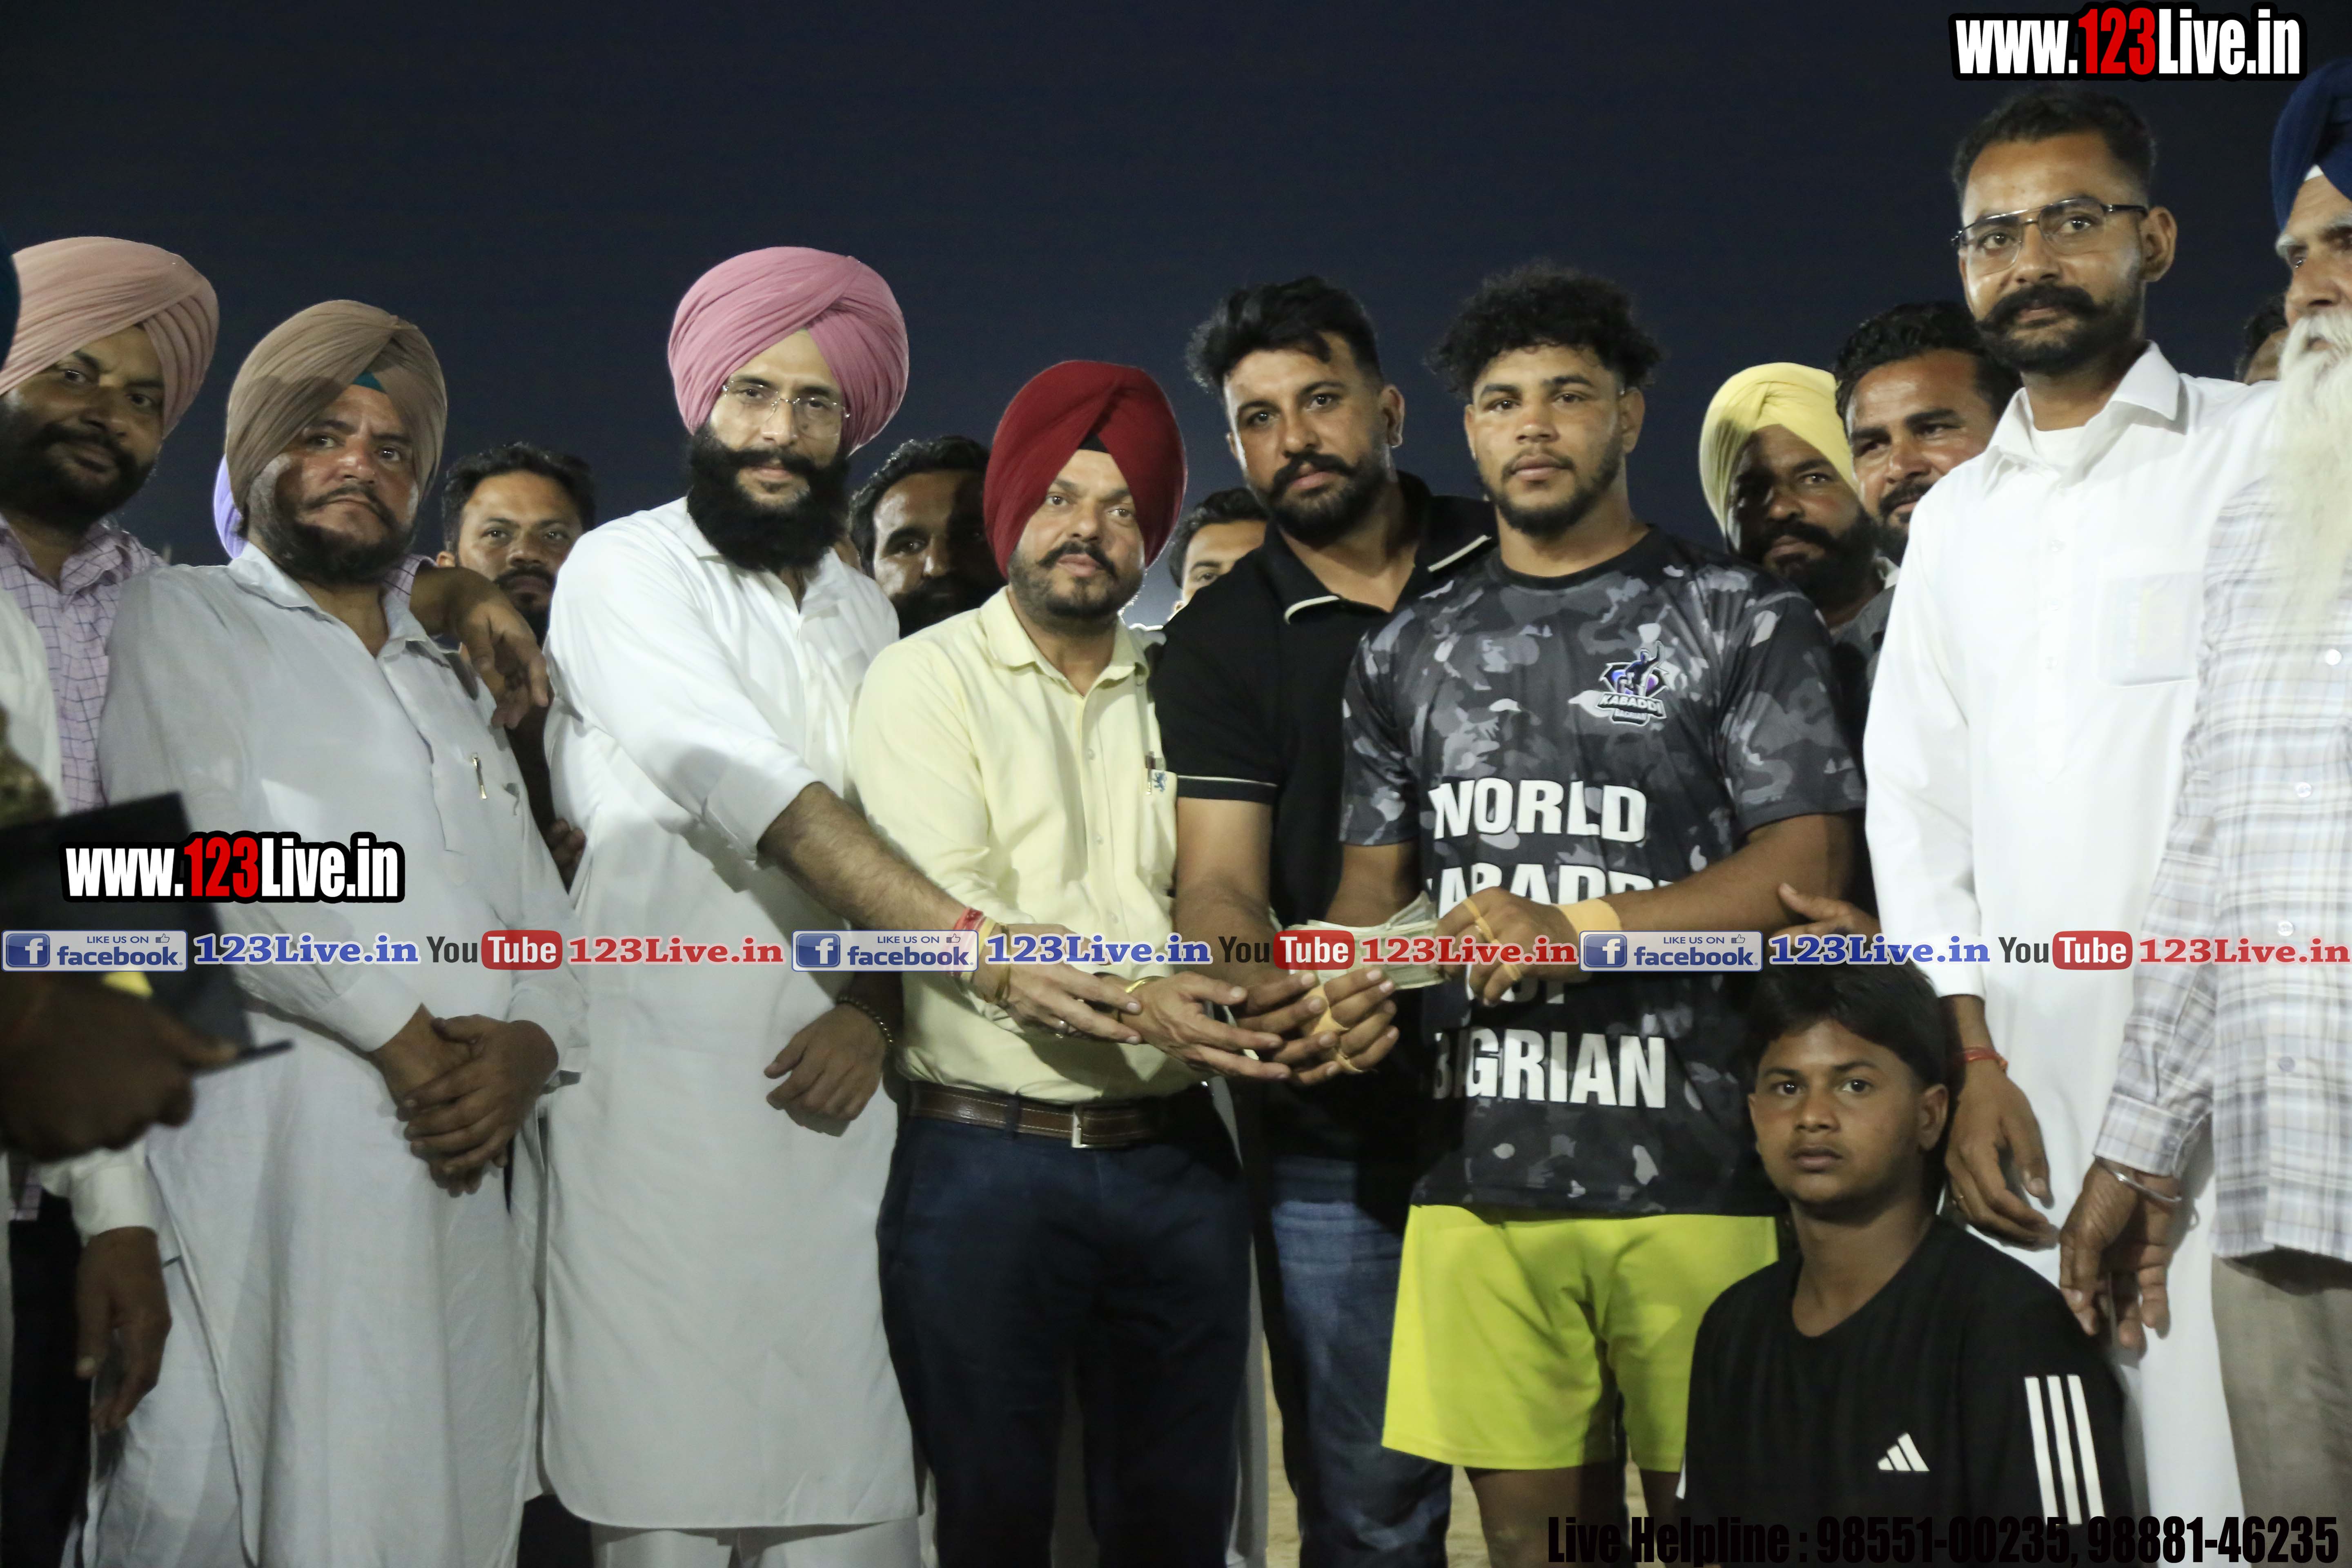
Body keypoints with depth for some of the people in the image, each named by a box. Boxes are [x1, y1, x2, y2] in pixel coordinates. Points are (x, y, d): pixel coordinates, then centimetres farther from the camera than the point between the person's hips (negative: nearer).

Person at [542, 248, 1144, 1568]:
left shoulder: (867, 613, 18)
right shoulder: (628, 571, 1)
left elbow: (898, 844, 13)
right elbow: (754, 793, -14)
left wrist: (876, 1011, -7)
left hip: (828, 1105, 4)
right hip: (661, 1102, -4)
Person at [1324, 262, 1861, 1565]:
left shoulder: (1744, 621, 5)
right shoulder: (1409, 652, 16)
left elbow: (1806, 865, -4)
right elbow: (1373, 879, 14)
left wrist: (1584, 926, -16)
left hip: (1697, 1170, -3)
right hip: (1483, 1169, 3)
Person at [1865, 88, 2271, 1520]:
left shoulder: (2274, 454, 2)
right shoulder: (1954, 519, 17)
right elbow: (1917, 803, 13)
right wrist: (1969, 1061, 3)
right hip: (2032, 1123, 4)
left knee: (2237, 1482, -7)